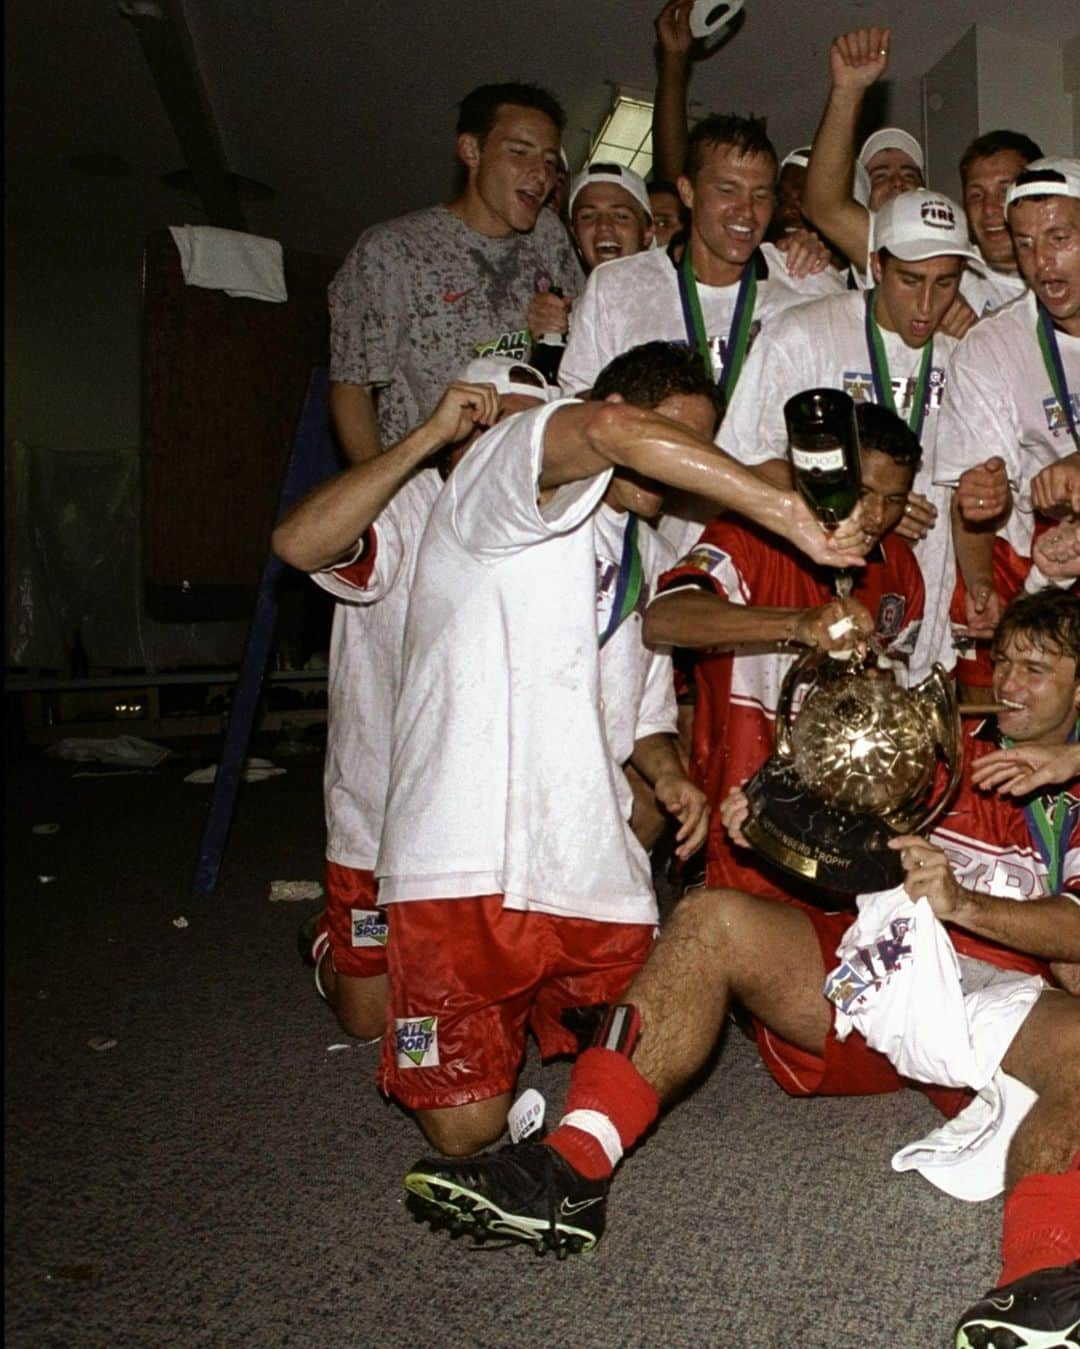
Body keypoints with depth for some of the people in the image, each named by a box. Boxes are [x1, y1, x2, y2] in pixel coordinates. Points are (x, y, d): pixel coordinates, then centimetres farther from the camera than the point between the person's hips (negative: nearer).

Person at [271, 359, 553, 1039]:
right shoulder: (403, 513, -21)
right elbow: (298, 542, -43)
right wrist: (428, 436, -41)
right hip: (387, 822, -4)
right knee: (372, 1018, 10)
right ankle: (337, 938, 42)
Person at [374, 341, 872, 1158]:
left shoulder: (648, 556, 21)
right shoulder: (510, 467, -5)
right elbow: (612, 432, -30)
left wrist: (668, 773, 5)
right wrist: (789, 515, -28)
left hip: (594, 871, 7)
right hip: (468, 867, -7)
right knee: (469, 1126, -1)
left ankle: (534, 1005, 35)